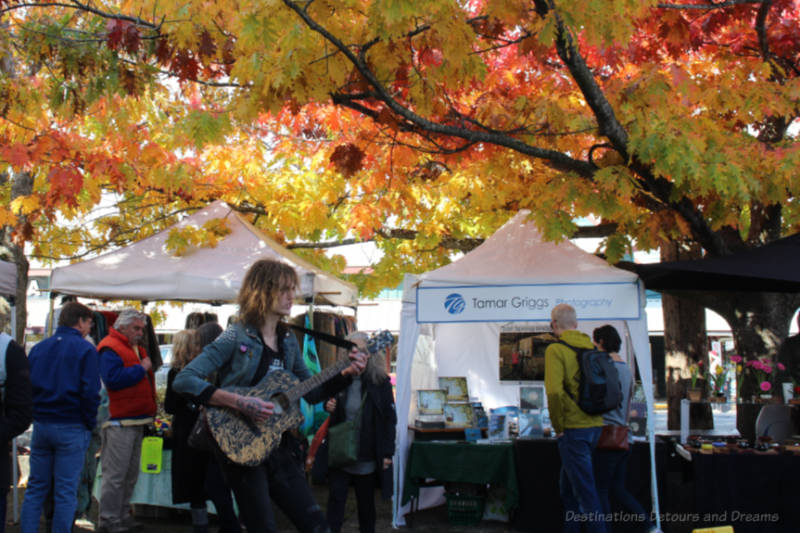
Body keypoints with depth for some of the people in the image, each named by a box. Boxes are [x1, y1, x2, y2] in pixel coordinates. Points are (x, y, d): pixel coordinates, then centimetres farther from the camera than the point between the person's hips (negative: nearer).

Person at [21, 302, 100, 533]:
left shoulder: (38, 348, 8)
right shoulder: (85, 349, -8)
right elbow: (90, 392, -13)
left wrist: (35, 416, 15)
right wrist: (89, 424, -2)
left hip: (40, 425, 5)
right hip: (72, 428, -5)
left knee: (36, 486, 13)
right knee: (66, 490, 2)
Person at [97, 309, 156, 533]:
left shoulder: (137, 348, 20)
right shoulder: (110, 348, -9)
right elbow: (112, 379, -23)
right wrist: (141, 369, -15)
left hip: (137, 421, 9)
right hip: (119, 423, -9)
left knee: (131, 473, 14)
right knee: (115, 474, -5)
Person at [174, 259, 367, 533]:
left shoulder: (288, 340, 8)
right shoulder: (236, 337, -12)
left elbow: (312, 393, 15)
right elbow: (183, 381, -21)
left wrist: (345, 374, -1)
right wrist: (240, 402, -28)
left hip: (279, 446, 6)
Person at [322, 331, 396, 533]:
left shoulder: (380, 382, -7)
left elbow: (390, 419, -5)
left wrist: (387, 453, -8)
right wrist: (328, 407, -5)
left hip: (367, 455, -2)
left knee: (366, 502, 12)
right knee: (335, 499, 1)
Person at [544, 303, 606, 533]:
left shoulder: (556, 349, -12)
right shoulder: (592, 348, 9)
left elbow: (554, 391, -24)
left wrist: (558, 426, -12)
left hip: (574, 427, -8)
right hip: (595, 425, 8)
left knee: (584, 488, -2)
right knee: (569, 482, 21)